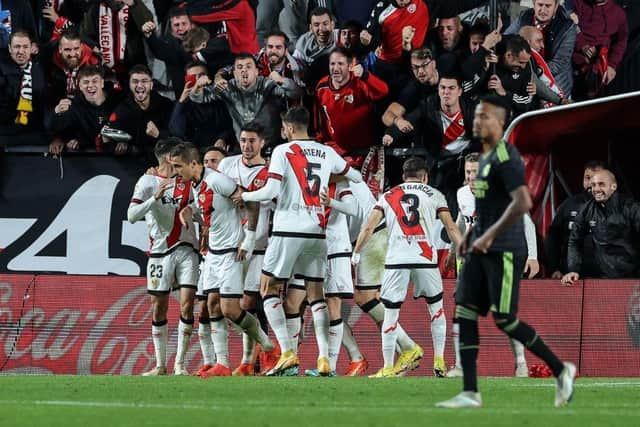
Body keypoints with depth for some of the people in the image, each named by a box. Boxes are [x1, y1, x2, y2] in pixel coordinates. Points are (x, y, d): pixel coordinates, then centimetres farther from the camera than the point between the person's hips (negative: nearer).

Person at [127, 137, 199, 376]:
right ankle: (160, 364, 13)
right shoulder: (147, 182, 0)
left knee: (187, 304, -10)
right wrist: (154, 198, -20)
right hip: (160, 251, -2)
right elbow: (132, 216, -9)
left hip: (186, 249, 2)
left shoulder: (187, 181, 9)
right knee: (159, 308, 3)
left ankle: (180, 363, -4)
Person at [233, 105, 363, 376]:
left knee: (268, 288, 5)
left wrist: (244, 196, 5)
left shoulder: (283, 151, -4)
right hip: (317, 232, 5)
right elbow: (356, 178, 21)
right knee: (315, 293, 9)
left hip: (289, 231, -5)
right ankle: (324, 358, -1)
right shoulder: (327, 153, 10)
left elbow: (271, 191, -12)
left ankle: (288, 353, -7)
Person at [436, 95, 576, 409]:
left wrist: (490, 235, -24)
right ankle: (470, 393, -1)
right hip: (480, 250, 9)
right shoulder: (484, 158, 17)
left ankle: (560, 370, 9)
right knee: (465, 312, 0)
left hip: (504, 251, -9)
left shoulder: (506, 158, -14)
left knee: (504, 319, -7)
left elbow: (522, 203, -25)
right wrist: (470, 235, 20)